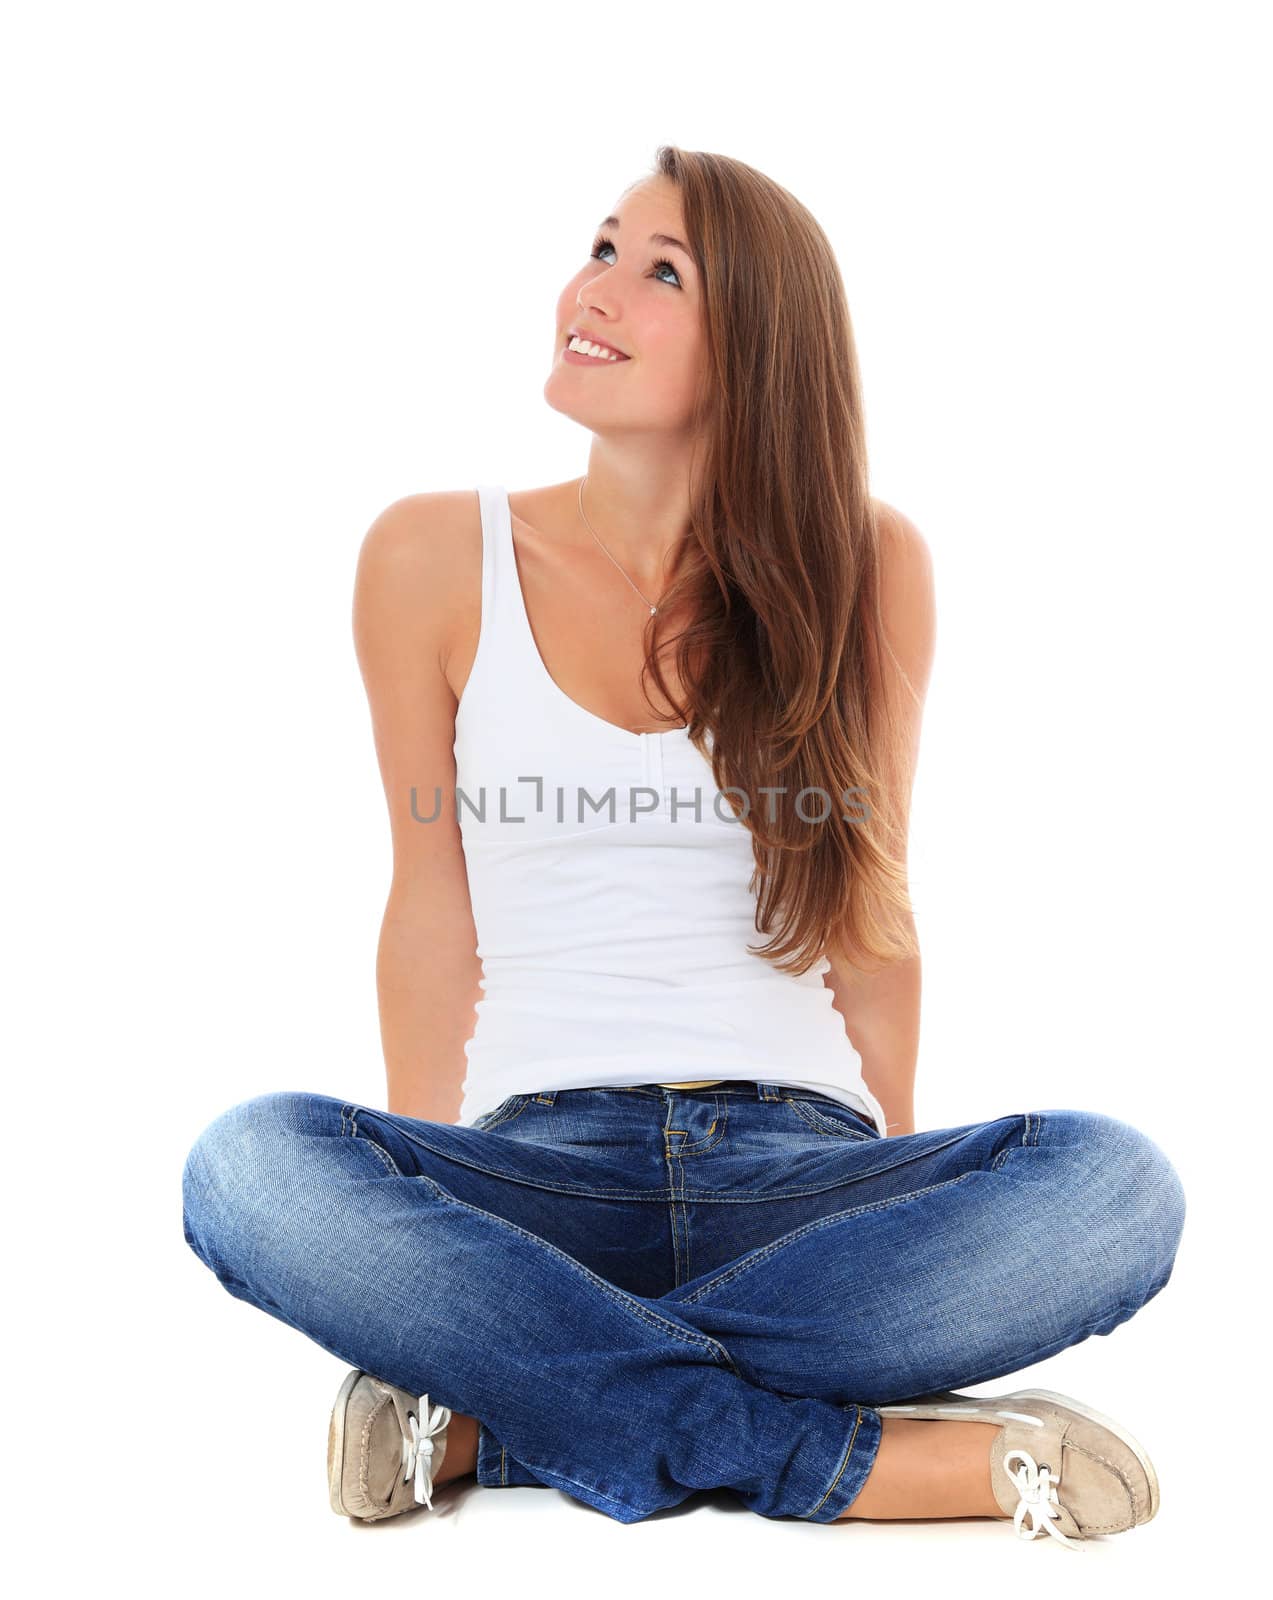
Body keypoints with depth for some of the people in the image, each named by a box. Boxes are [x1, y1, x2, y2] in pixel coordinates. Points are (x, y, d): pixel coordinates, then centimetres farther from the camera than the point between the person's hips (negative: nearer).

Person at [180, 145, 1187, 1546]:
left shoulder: (868, 567, 4)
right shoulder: (433, 560, 3)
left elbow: (872, 908, 8)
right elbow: (433, 910, 4)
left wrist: (903, 1200, 4)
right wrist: (427, 1222, -1)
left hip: (799, 1167, 1)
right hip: (539, 1165, 0)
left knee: (1117, 1184, -28)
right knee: (248, 1167, -30)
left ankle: (489, 1411, -21)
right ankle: (860, 1456, -23)